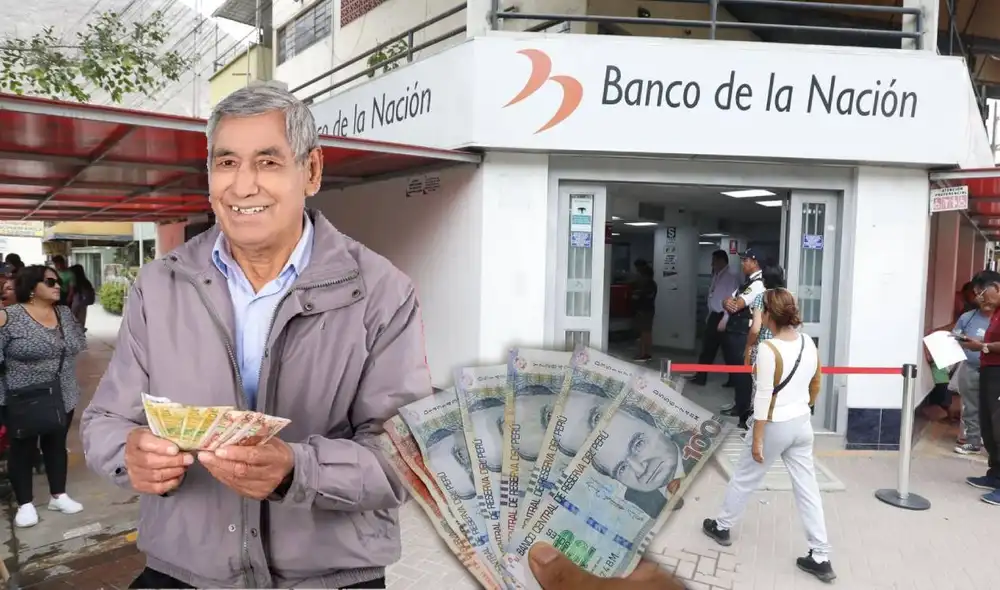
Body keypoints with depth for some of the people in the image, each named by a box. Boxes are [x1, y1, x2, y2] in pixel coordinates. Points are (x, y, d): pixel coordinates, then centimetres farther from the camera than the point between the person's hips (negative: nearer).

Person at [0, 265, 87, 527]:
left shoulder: (65, 314, 5)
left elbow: (79, 343, 14)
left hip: (62, 396, 5)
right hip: (24, 400, -5)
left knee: (57, 444, 14)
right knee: (23, 448, 9)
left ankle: (58, 496, 27)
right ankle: (25, 504, 21)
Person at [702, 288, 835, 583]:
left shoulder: (768, 349, -22)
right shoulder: (809, 343, 0)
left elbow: (764, 396, -21)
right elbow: (815, 385, 12)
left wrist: (757, 439, -15)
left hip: (776, 426, -6)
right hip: (802, 424, 6)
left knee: (744, 479, 13)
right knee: (807, 489, 11)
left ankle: (722, 526, 32)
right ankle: (820, 557, 16)